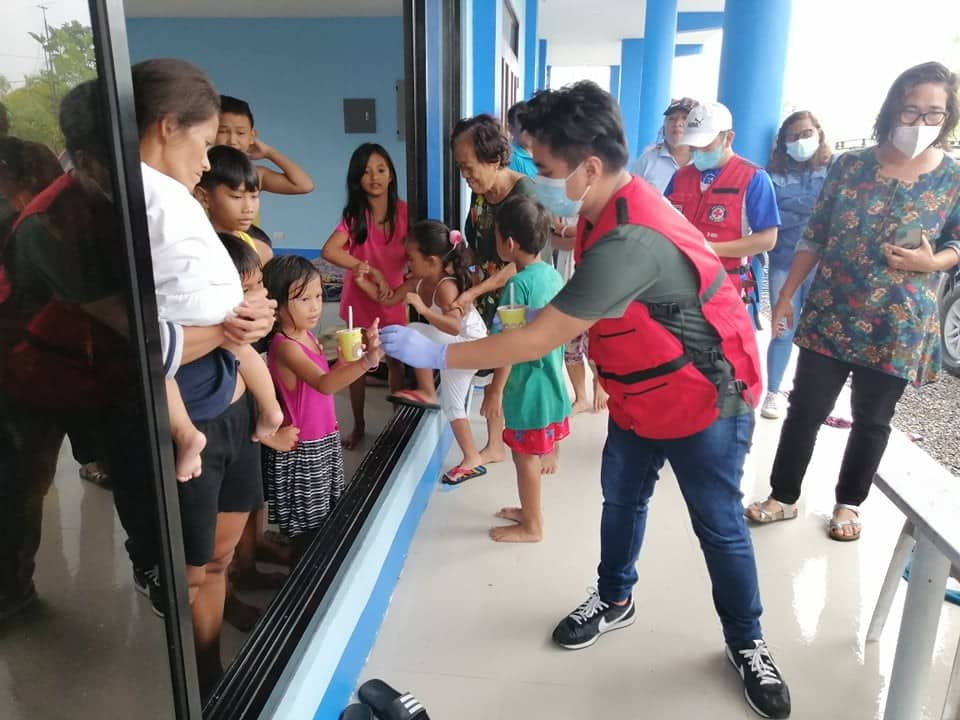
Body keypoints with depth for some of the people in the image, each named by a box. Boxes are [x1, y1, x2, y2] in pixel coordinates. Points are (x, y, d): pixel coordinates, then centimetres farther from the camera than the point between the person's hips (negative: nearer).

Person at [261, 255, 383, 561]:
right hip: (301, 450, -9)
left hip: (323, 440, 9)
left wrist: (346, 360, 3)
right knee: (309, 527, 2)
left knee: (325, 518, 20)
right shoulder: (284, 346, -23)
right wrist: (367, 361, -50)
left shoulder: (307, 335, 5)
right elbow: (324, 384, -39)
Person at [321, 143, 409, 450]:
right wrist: (370, 270, -35)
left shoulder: (402, 211, -10)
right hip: (360, 297, -2)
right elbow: (328, 251, -33)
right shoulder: (354, 215, -18)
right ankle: (358, 425, 27)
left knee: (396, 359, 15)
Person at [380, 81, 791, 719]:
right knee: (622, 501, 18)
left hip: (706, 400, -8)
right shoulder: (609, 208, -5)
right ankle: (615, 600, 41)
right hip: (637, 395, 8)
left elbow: (539, 340, -33)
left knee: (719, 527, 8)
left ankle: (747, 645, 31)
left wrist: (436, 354, -25)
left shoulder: (630, 241, -36)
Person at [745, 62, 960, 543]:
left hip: (896, 326, 0)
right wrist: (786, 295, 1)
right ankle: (784, 496, 21)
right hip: (829, 315, 0)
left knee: (872, 420, 12)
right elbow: (814, 236, 2)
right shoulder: (850, 165, -2)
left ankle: (849, 503, 32)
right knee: (805, 408, 5)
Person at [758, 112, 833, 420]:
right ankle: (773, 392, 16)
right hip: (785, 264, 0)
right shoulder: (774, 174, 4)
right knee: (783, 331, 3)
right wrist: (814, 214, -8)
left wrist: (792, 210, -10)